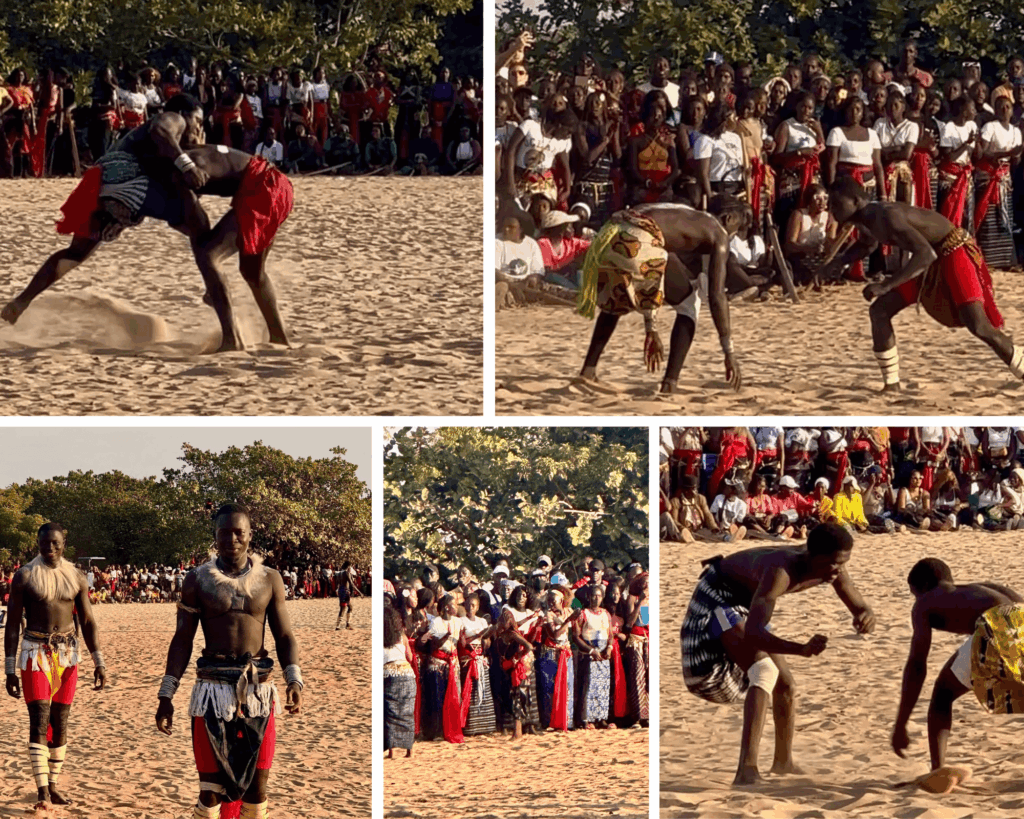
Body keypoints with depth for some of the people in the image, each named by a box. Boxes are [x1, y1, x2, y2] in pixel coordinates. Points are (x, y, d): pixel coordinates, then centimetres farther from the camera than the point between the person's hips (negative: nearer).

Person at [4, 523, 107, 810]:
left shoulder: (76, 577, 5)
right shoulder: (24, 576, -5)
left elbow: (88, 622, 9)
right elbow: (12, 625, -3)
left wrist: (99, 662, 4)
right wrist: (10, 669, -6)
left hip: (67, 654, 4)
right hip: (35, 654, -4)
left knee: (60, 722, 6)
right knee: (39, 720, -11)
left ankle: (53, 786, 16)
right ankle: (42, 792, -12)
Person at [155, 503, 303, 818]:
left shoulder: (269, 579, 6)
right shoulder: (197, 580, 2)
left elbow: (285, 637, 6)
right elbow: (182, 641, 4)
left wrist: (295, 682, -11)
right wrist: (166, 696, -2)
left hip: (259, 690, 1)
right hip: (213, 687, -1)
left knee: (256, 784, 4)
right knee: (210, 786, -3)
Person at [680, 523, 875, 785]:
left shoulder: (833, 569, -16)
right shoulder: (781, 572, -40)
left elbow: (862, 609, -6)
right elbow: (751, 635, -49)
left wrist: (865, 619, -32)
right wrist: (802, 649, -63)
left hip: (745, 602, 9)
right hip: (718, 597, -9)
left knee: (786, 685, 15)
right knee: (765, 671, -30)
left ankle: (783, 762, 38)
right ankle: (746, 771, -38)